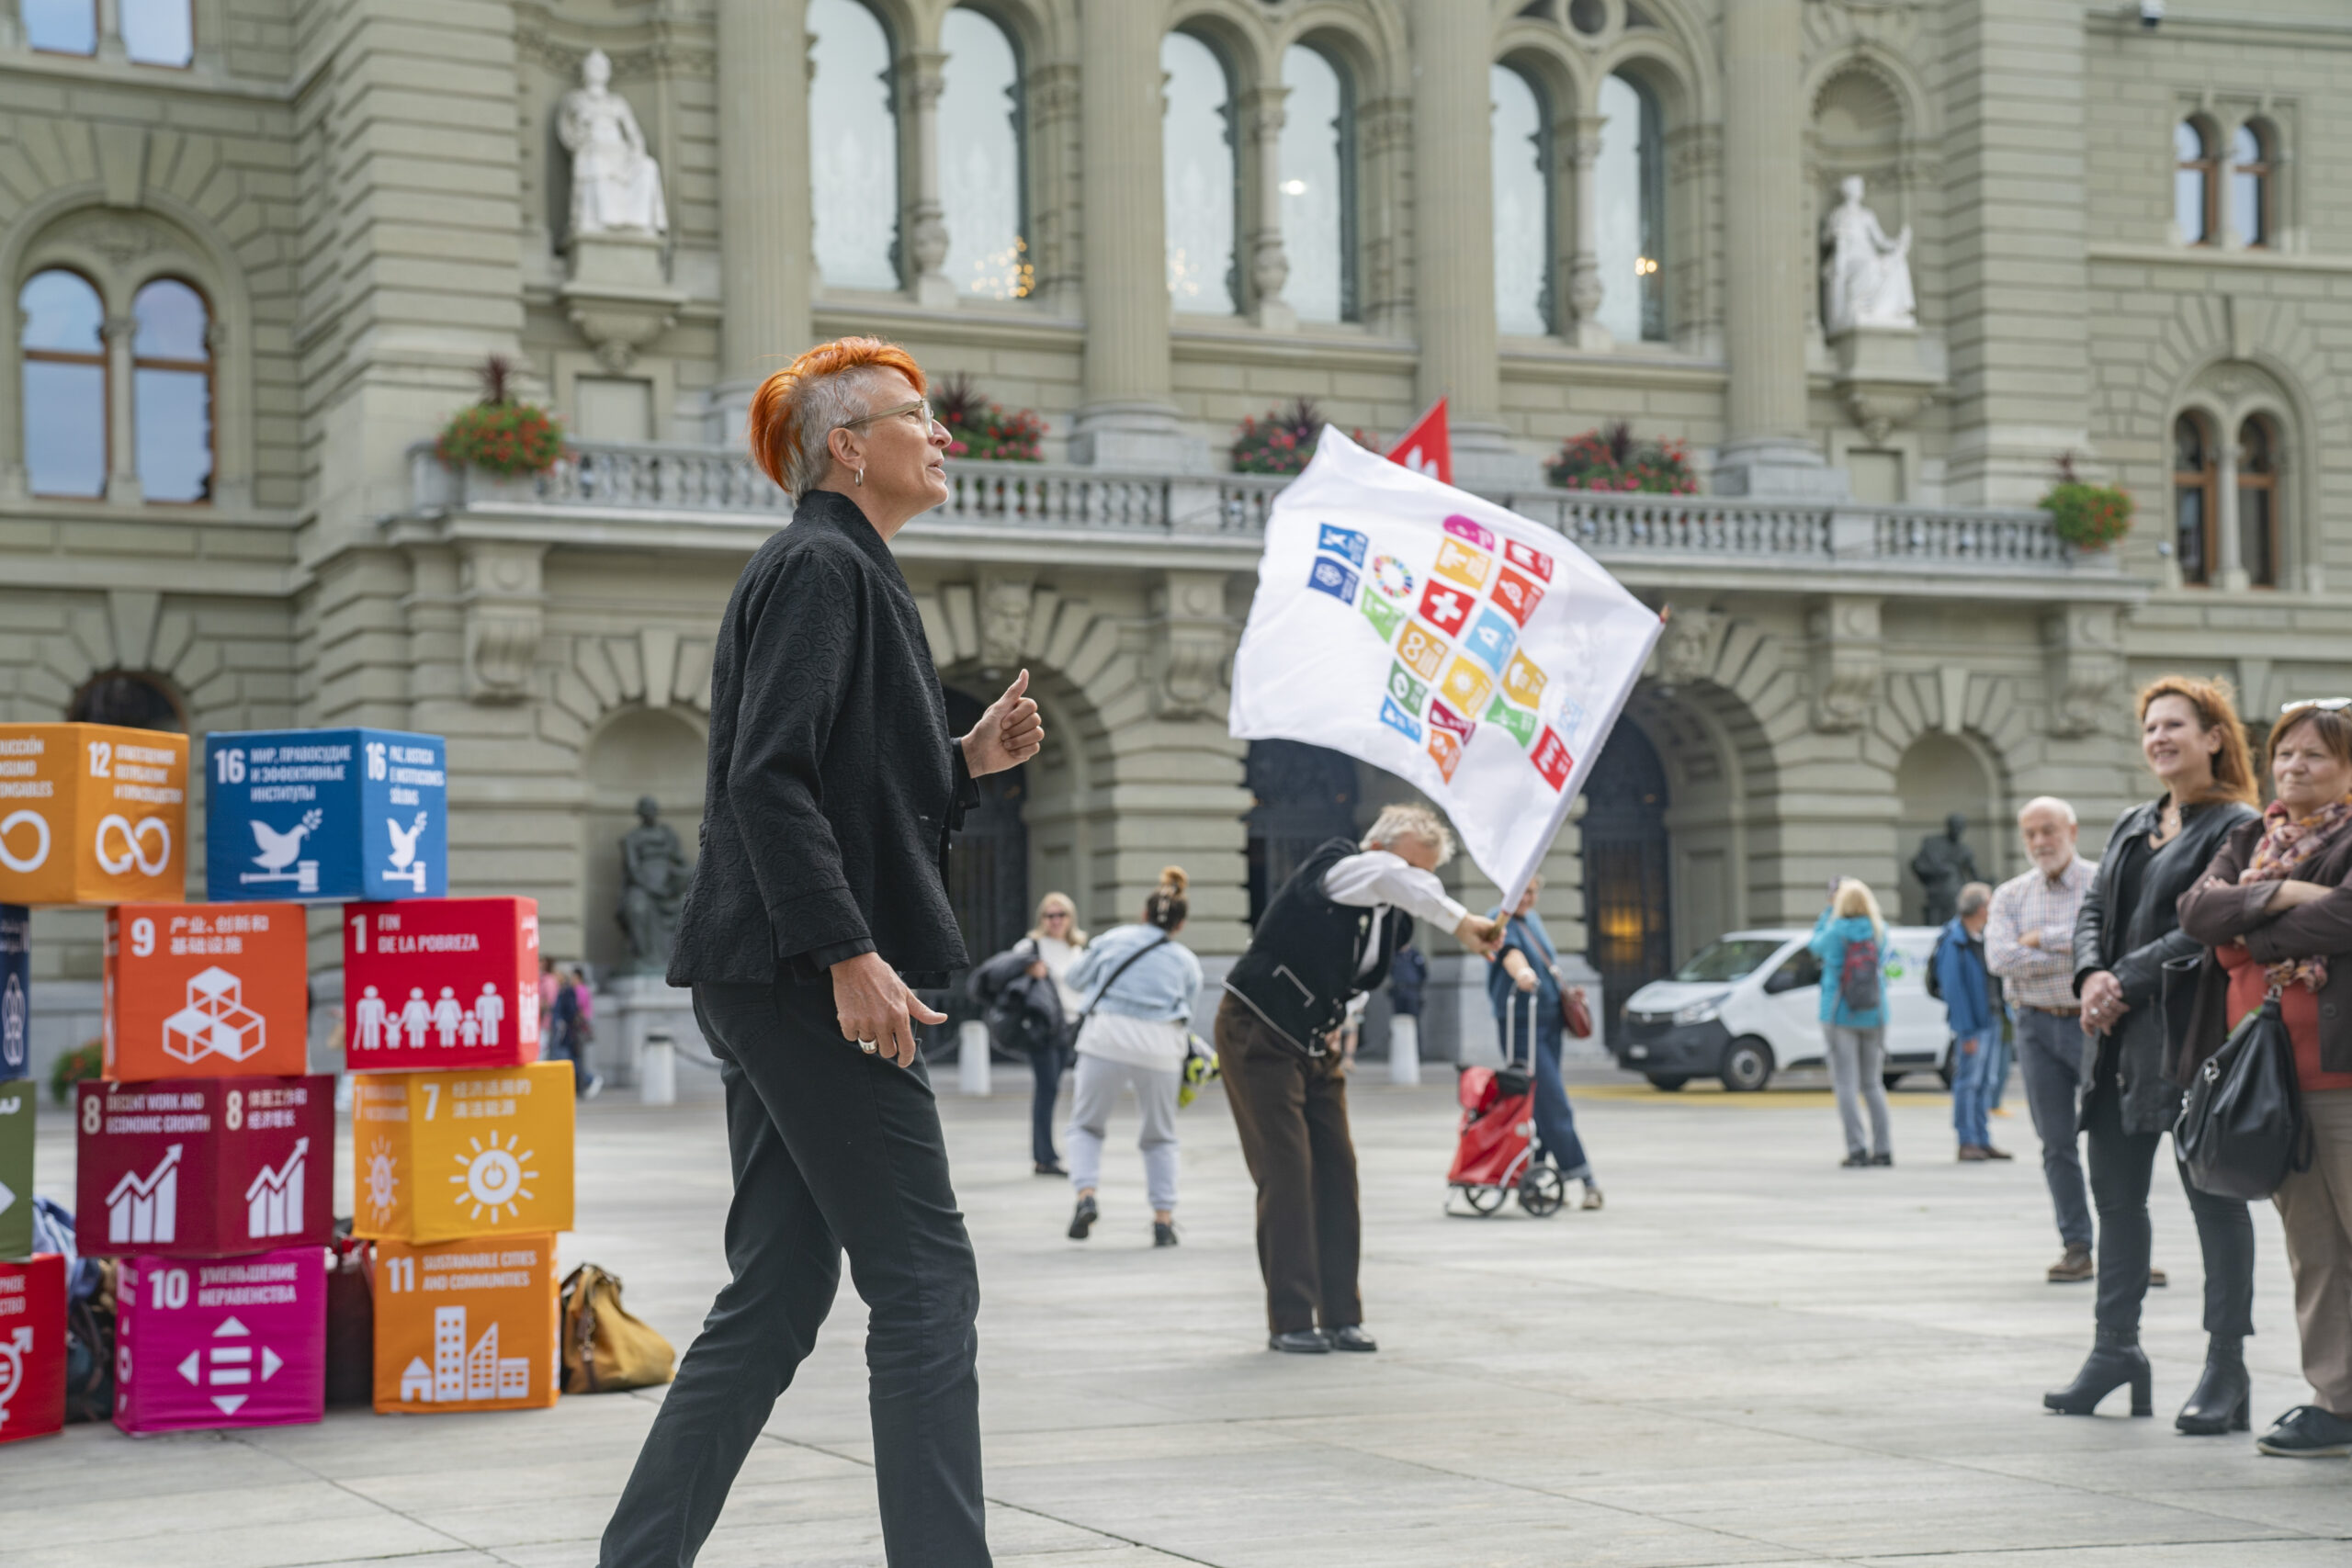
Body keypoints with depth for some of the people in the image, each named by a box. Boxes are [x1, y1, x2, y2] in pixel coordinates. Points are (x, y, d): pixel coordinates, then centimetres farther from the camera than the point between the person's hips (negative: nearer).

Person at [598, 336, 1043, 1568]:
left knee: (777, 1294, 11)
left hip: (778, 989, 10)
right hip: (809, 984, -10)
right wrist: (847, 954, -24)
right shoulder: (822, 567, -8)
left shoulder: (846, 571, 23)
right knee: (924, 1281, -7)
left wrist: (969, 761, 13)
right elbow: (769, 778, -20)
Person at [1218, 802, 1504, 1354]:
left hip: (1314, 1042, 8)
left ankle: (1341, 1317, 8)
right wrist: (1461, 921, -54)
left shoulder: (1397, 919, 5)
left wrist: (1332, 1027, 4)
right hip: (1257, 1034, -8)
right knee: (1286, 1172, -11)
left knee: (1336, 1170, 3)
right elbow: (1390, 877, -42)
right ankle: (1289, 1321, -6)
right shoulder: (1334, 869, -19)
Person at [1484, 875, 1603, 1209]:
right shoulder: (1499, 921, -11)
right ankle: (1585, 1180, -12)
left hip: (1550, 1019, 9)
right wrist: (1521, 973, -50)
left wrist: (1565, 992, 21)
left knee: (1540, 1104, 9)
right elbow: (1510, 952, -32)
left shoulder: (1533, 919, 16)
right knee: (1552, 1103, -12)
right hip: (1520, 1022, -9)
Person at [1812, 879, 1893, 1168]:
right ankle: (1883, 1149, 10)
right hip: (1873, 1015, 4)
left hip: (1840, 1016, -4)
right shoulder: (1880, 931, -2)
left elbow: (1815, 945, 8)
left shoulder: (1835, 931, -11)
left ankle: (1856, 1149, -10)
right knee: (1873, 1084, 13)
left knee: (1847, 1084, -3)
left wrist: (1830, 909, 12)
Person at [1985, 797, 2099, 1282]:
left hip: (2094, 1023, -3)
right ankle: (2076, 1246, 10)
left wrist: (2043, 938, -11)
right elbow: (2000, 958, -7)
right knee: (2057, 1144, 5)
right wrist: (2076, 953, -9)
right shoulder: (2010, 895, 9)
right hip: (2038, 1027, 3)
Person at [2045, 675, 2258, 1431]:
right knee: (2115, 1190, 11)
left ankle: (2225, 1364, 6)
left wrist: (2129, 982, -16)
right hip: (2121, 1037, 8)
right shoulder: (2131, 825, 18)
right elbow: (2093, 908, 14)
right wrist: (2091, 975, -5)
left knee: (2213, 1193, -1)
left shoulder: (2235, 827, -6)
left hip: (2192, 1035, -8)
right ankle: (2115, 1348, 21)